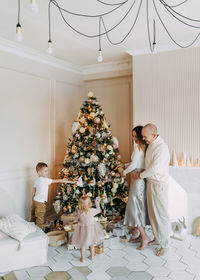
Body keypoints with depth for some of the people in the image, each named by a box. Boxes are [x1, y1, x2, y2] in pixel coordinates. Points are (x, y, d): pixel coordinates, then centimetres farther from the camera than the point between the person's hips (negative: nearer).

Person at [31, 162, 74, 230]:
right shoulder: (45, 180, -17)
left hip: (35, 201, 8)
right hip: (40, 203, -8)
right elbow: (57, 181, -15)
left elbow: (33, 192, 12)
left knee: (33, 217, 18)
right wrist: (69, 181, -11)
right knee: (40, 219, 1)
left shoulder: (36, 181, 7)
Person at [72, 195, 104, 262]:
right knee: (91, 243, 22)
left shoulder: (79, 212, -18)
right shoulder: (92, 210, -22)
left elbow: (77, 219, 0)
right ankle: (92, 256, 36)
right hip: (91, 229, 0)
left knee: (82, 244, 16)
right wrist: (97, 203, 8)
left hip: (82, 230, 0)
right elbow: (99, 210, -4)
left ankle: (82, 258, 25)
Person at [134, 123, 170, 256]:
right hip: (150, 182, 9)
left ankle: (165, 244, 14)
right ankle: (157, 238, 33)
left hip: (159, 184, -9)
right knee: (152, 212, 17)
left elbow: (155, 168, -26)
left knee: (161, 214, 1)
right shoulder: (151, 144, 7)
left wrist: (141, 175, -10)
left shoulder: (162, 147, -22)